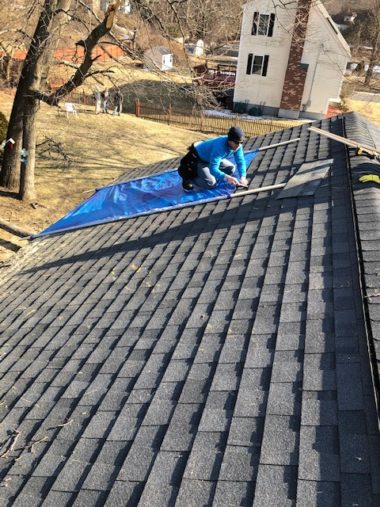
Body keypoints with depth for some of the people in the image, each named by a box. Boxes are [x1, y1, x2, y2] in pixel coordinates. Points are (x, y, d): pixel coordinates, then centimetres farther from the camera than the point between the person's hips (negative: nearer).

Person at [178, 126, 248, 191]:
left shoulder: (237, 145, -17)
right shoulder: (219, 146, -39)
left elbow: (240, 161, -12)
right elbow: (213, 169, -41)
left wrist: (243, 177, -29)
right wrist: (227, 178, -54)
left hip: (210, 157, 8)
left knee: (231, 169, 7)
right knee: (211, 183, -22)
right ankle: (188, 176, -3)